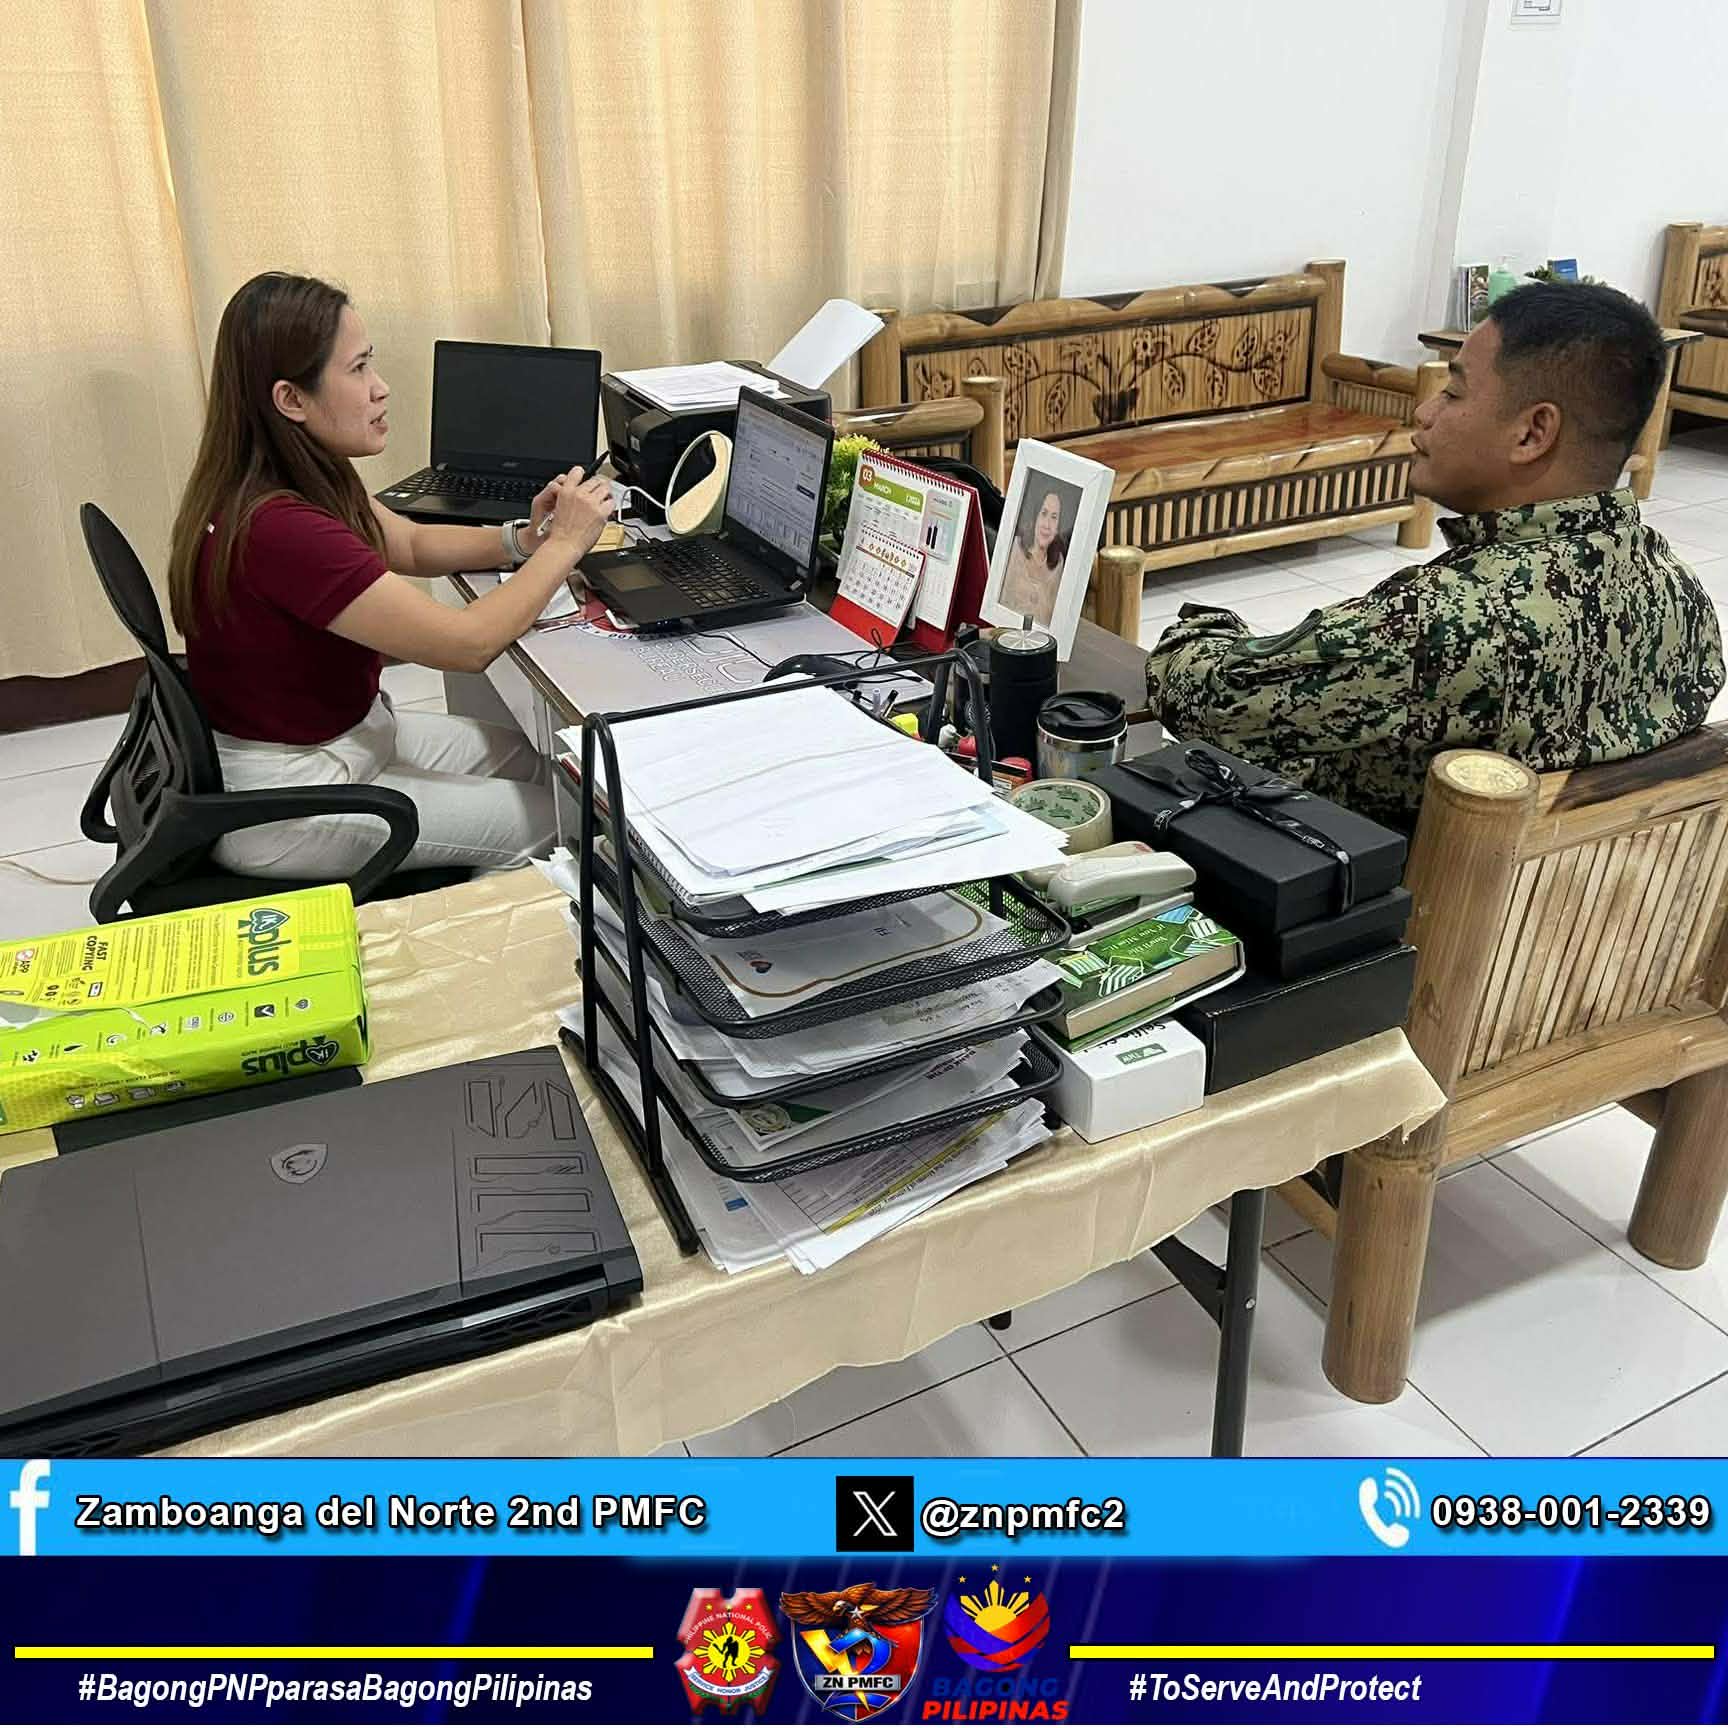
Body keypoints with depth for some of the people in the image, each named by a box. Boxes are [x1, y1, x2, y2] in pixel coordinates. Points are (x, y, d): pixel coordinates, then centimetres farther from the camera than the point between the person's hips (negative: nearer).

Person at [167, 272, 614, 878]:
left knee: (542, 761, 12)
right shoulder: (276, 527, -32)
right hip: (282, 802, -9)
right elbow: (467, 642, -30)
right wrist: (565, 544, -17)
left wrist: (523, 539, -6)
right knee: (547, 817, -2)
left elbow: (412, 545, 12)